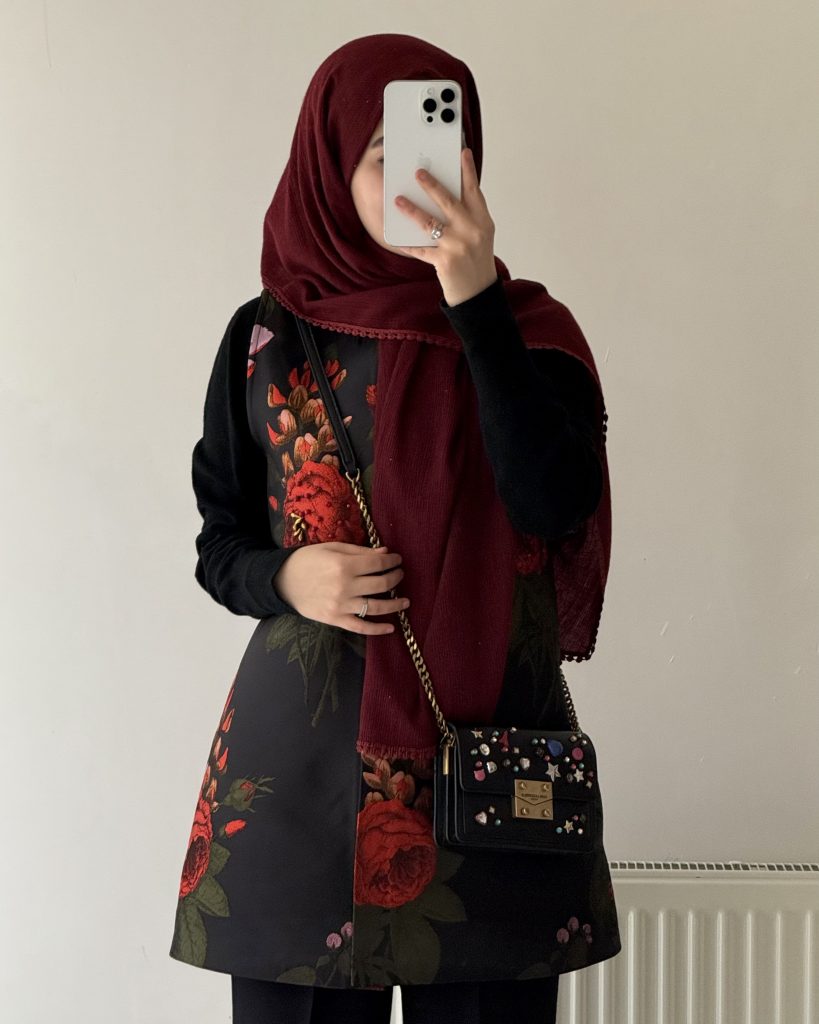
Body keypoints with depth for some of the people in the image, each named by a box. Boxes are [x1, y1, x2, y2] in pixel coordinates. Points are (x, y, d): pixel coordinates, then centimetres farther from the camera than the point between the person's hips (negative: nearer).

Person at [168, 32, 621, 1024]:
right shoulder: (267, 337, 5)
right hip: (301, 755, 1)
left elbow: (556, 504, -15)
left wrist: (478, 307, -19)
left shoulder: (529, 331, 3)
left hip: (492, 749, 0)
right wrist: (288, 579, -12)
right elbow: (220, 545, 10)